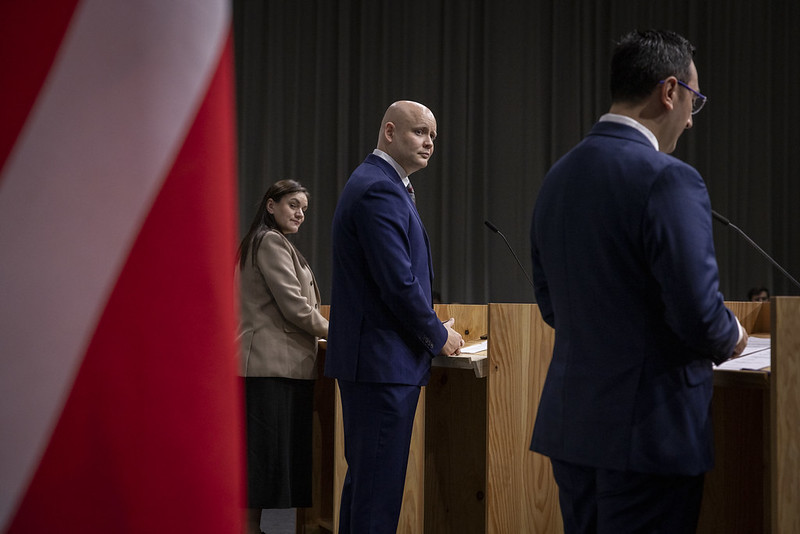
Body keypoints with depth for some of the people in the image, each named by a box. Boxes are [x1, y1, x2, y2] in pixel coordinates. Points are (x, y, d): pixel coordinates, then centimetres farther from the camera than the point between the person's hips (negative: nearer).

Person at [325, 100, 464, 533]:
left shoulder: (378, 184, 17)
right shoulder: (380, 190, -16)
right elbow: (399, 283, -21)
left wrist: (430, 330, 16)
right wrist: (439, 336, -7)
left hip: (371, 360, 11)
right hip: (384, 361, -11)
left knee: (365, 477, 17)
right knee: (379, 484, -6)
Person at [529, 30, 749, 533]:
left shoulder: (558, 177, 8)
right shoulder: (669, 179, -17)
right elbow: (698, 313, -20)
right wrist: (731, 340, 1)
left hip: (568, 425, 8)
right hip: (650, 430, -7)